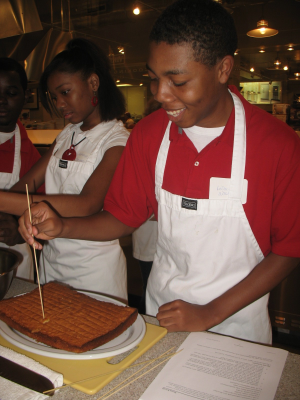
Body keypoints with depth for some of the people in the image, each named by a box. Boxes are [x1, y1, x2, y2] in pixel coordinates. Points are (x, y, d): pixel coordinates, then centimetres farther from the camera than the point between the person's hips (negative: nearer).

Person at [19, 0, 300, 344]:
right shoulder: (147, 134, -8)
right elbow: (123, 217, 1)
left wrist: (211, 313, -16)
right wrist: (61, 227, -17)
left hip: (235, 324, -2)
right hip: (161, 312, 3)